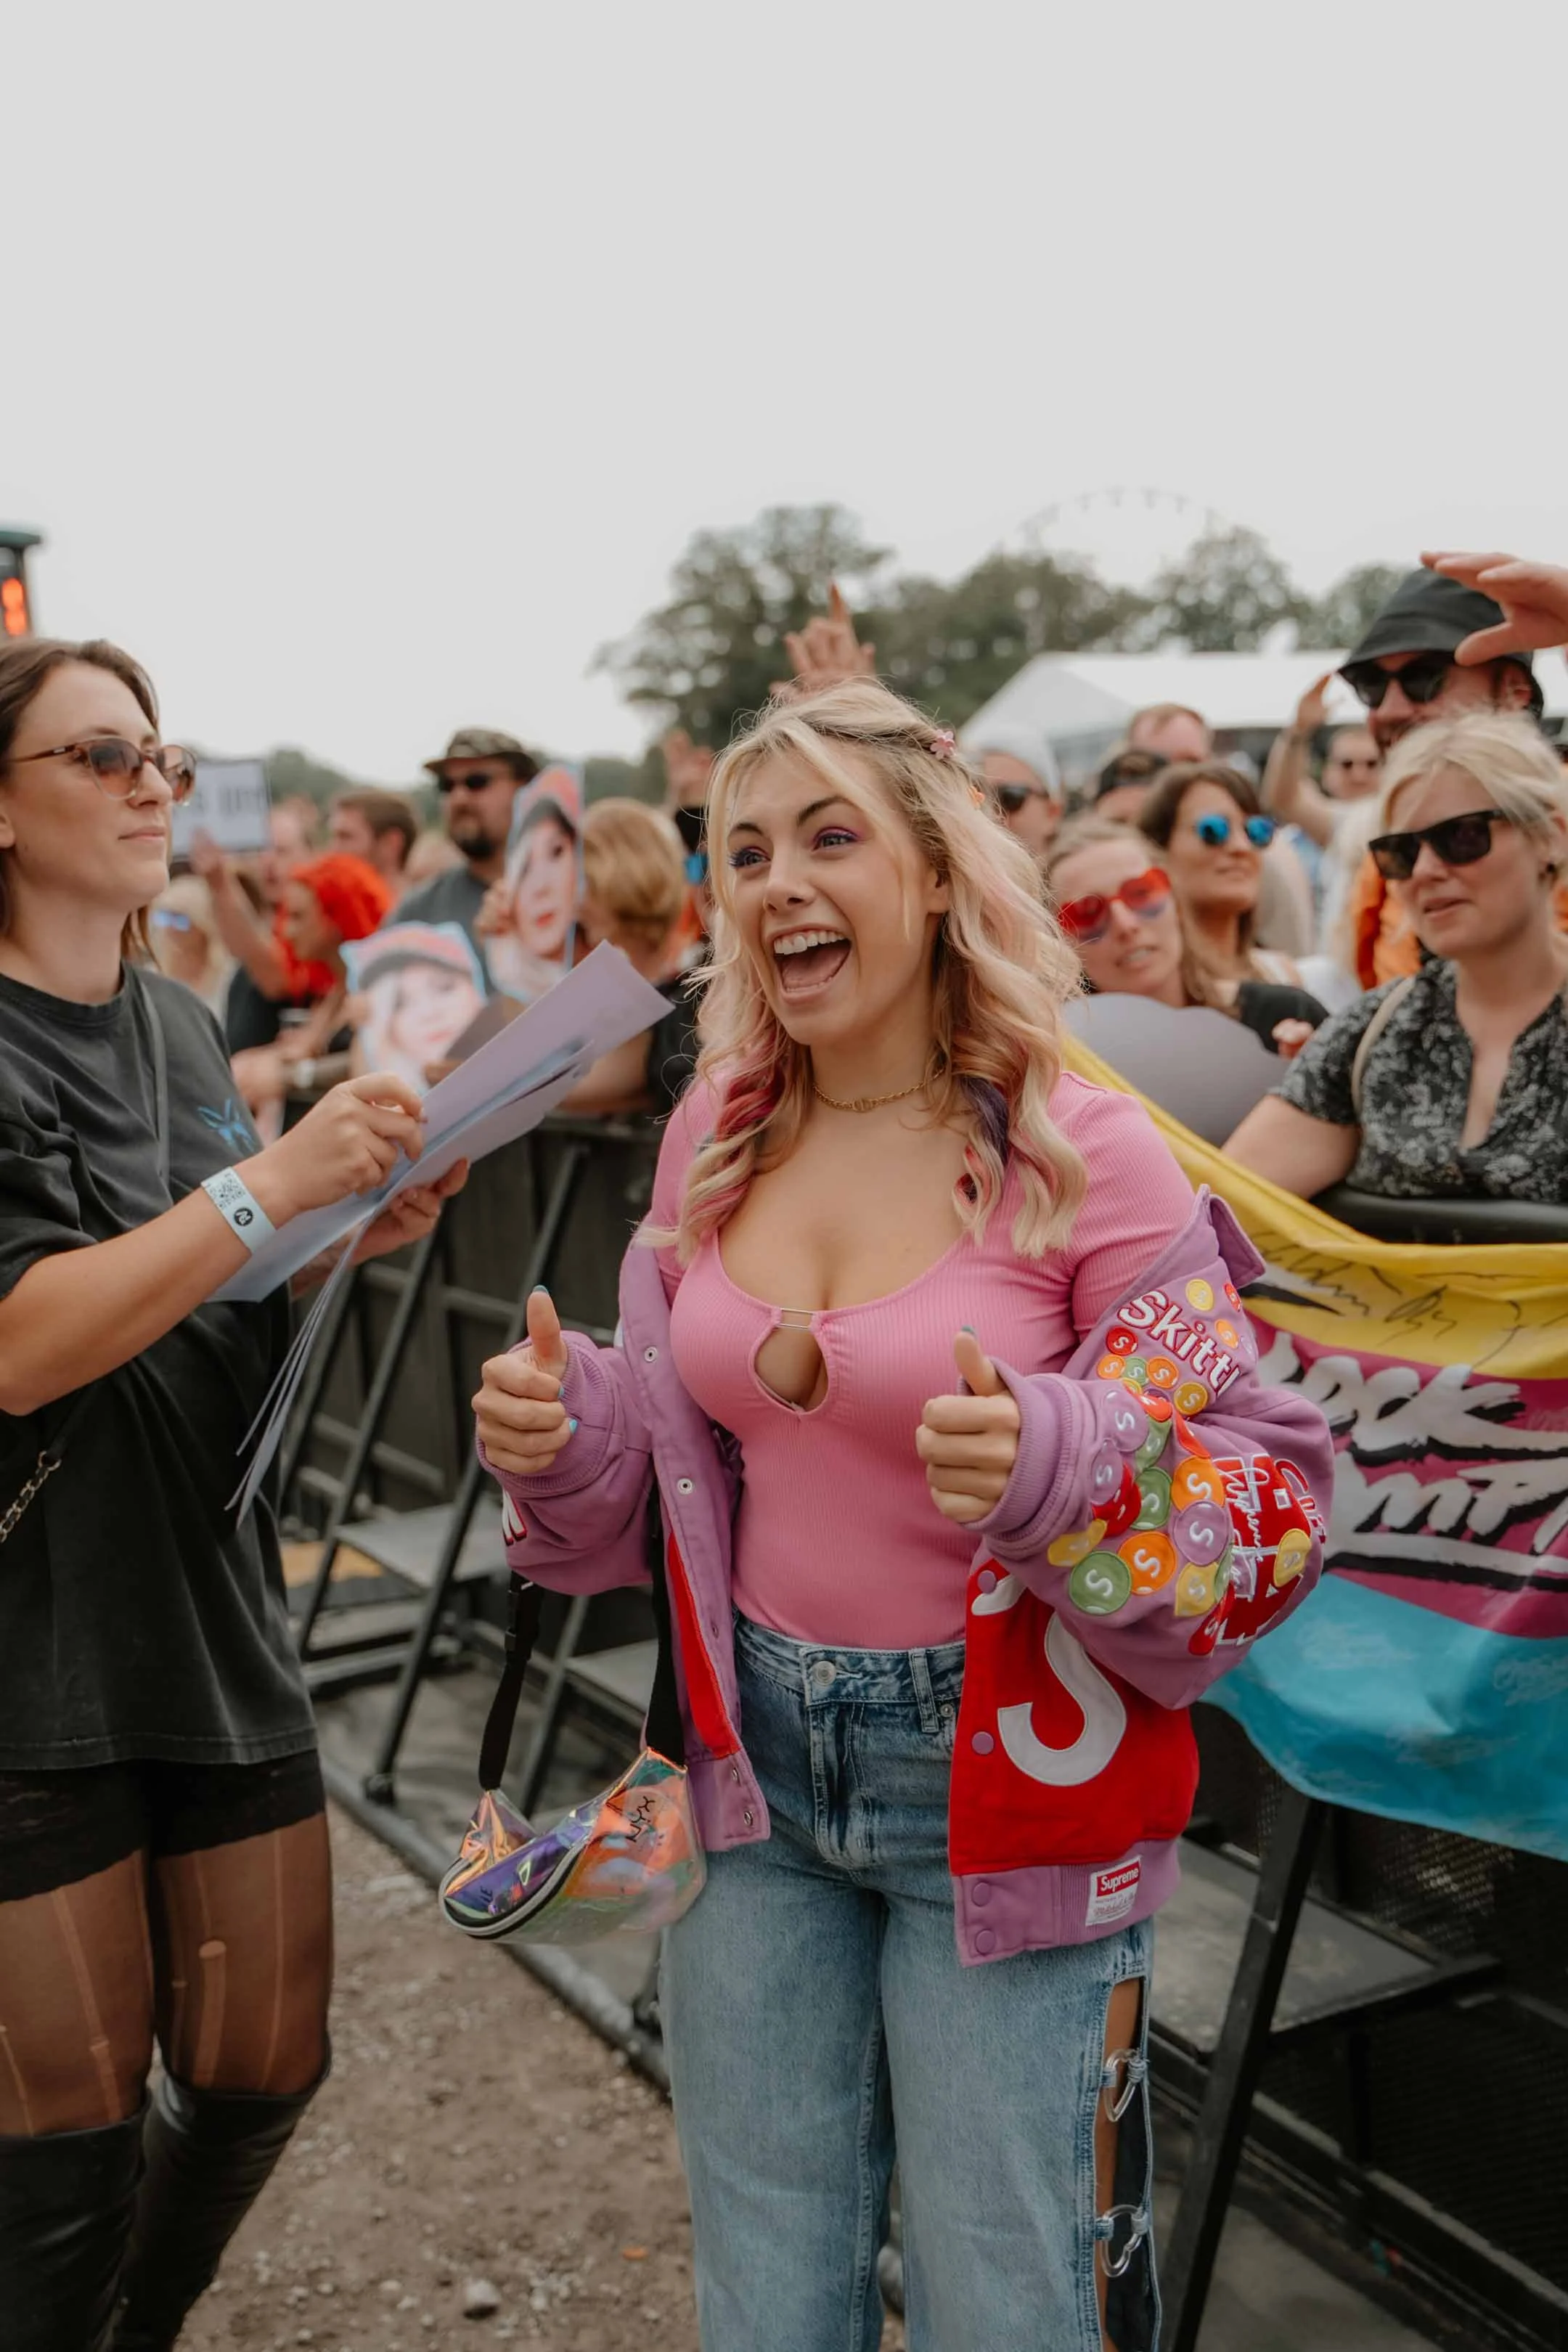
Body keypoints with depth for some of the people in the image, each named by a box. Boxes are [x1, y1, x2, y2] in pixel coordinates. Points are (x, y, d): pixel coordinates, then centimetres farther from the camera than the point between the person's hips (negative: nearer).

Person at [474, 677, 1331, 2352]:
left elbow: (1268, 1495, -13)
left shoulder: (1084, 1154, -14)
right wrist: (559, 1437, -9)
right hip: (755, 1772, 4)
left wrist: (1054, 1468, -31)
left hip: (1008, 1786, -4)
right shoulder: (715, 1133, 1)